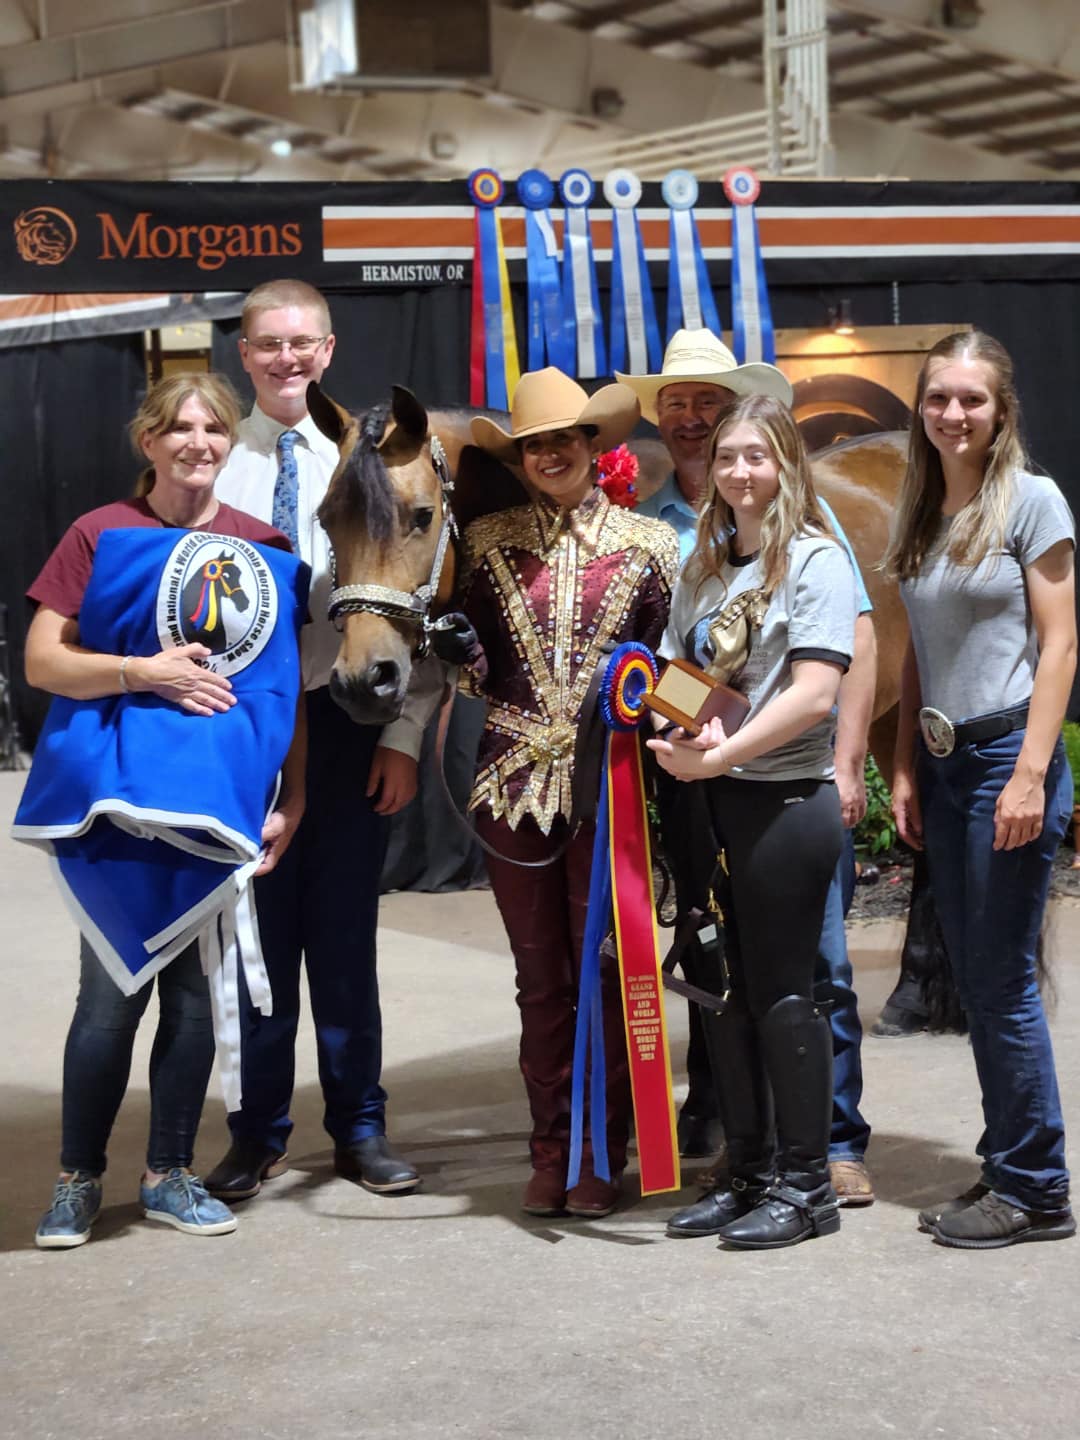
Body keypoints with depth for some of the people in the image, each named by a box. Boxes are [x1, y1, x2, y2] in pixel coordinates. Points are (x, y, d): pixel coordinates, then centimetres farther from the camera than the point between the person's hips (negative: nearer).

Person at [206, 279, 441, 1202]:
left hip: (348, 723, 0)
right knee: (258, 934, 8)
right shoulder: (217, 461, 1)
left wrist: (406, 734, -6)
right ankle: (259, 1134, 21)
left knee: (346, 936, 9)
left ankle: (360, 1129, 22)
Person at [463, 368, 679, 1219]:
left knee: (604, 967, 1)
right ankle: (552, 1153, 20)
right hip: (515, 781, 2)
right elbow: (472, 658, 13)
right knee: (540, 975, 9)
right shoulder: (489, 543, 8)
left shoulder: (647, 544, 4)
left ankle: (603, 1156, 14)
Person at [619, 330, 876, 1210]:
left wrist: (846, 763, -6)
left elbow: (856, 636, 0)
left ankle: (837, 1145, 11)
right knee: (712, 963, 12)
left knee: (815, 960, 1)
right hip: (692, 769, 3)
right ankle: (721, 1134, 24)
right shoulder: (643, 523, 9)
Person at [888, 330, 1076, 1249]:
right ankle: (1006, 1167, 22)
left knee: (1002, 982, -4)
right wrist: (906, 771, 9)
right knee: (976, 983, 11)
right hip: (944, 764, 7)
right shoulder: (919, 517, 13)